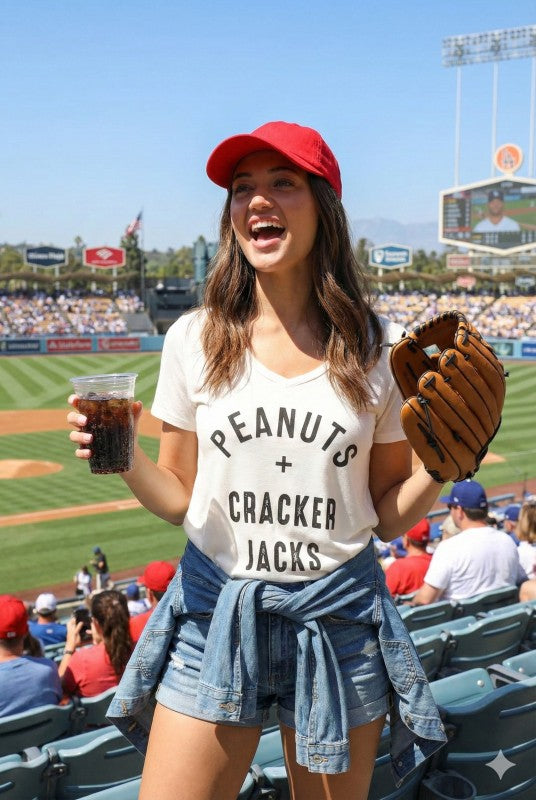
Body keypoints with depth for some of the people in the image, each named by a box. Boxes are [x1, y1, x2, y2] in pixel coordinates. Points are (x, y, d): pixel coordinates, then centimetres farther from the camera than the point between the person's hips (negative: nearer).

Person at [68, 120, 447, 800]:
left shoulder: (379, 348, -4)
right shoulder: (195, 339, -2)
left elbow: (389, 516, 2)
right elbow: (179, 501, 3)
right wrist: (124, 457, -15)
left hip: (339, 617, 0)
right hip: (215, 612, 0)